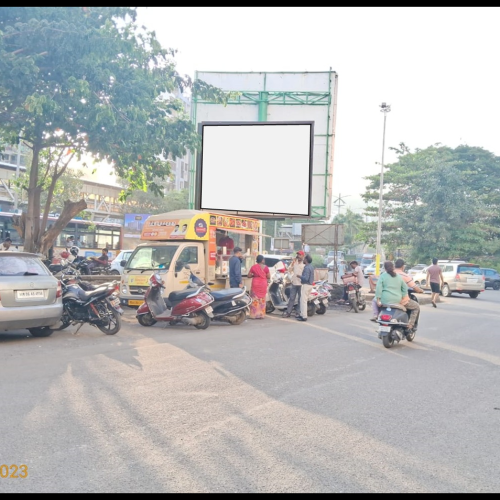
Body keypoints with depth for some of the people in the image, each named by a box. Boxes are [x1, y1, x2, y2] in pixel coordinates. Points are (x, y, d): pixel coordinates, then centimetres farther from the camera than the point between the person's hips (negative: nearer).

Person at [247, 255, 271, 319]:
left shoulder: (253, 267, -4)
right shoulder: (265, 267, -5)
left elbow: (249, 275, -2)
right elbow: (268, 277, -2)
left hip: (255, 284, 0)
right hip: (263, 285, 0)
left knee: (254, 299, 4)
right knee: (262, 300, 8)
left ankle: (254, 315, 1)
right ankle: (261, 315, 9)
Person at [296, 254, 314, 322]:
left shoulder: (307, 268, -18)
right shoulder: (311, 267, 12)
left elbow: (306, 278, -27)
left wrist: (300, 276, -12)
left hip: (306, 285, -10)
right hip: (310, 285, 10)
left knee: (303, 301, -6)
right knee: (303, 300, 18)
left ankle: (304, 317, -6)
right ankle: (301, 314, 24)